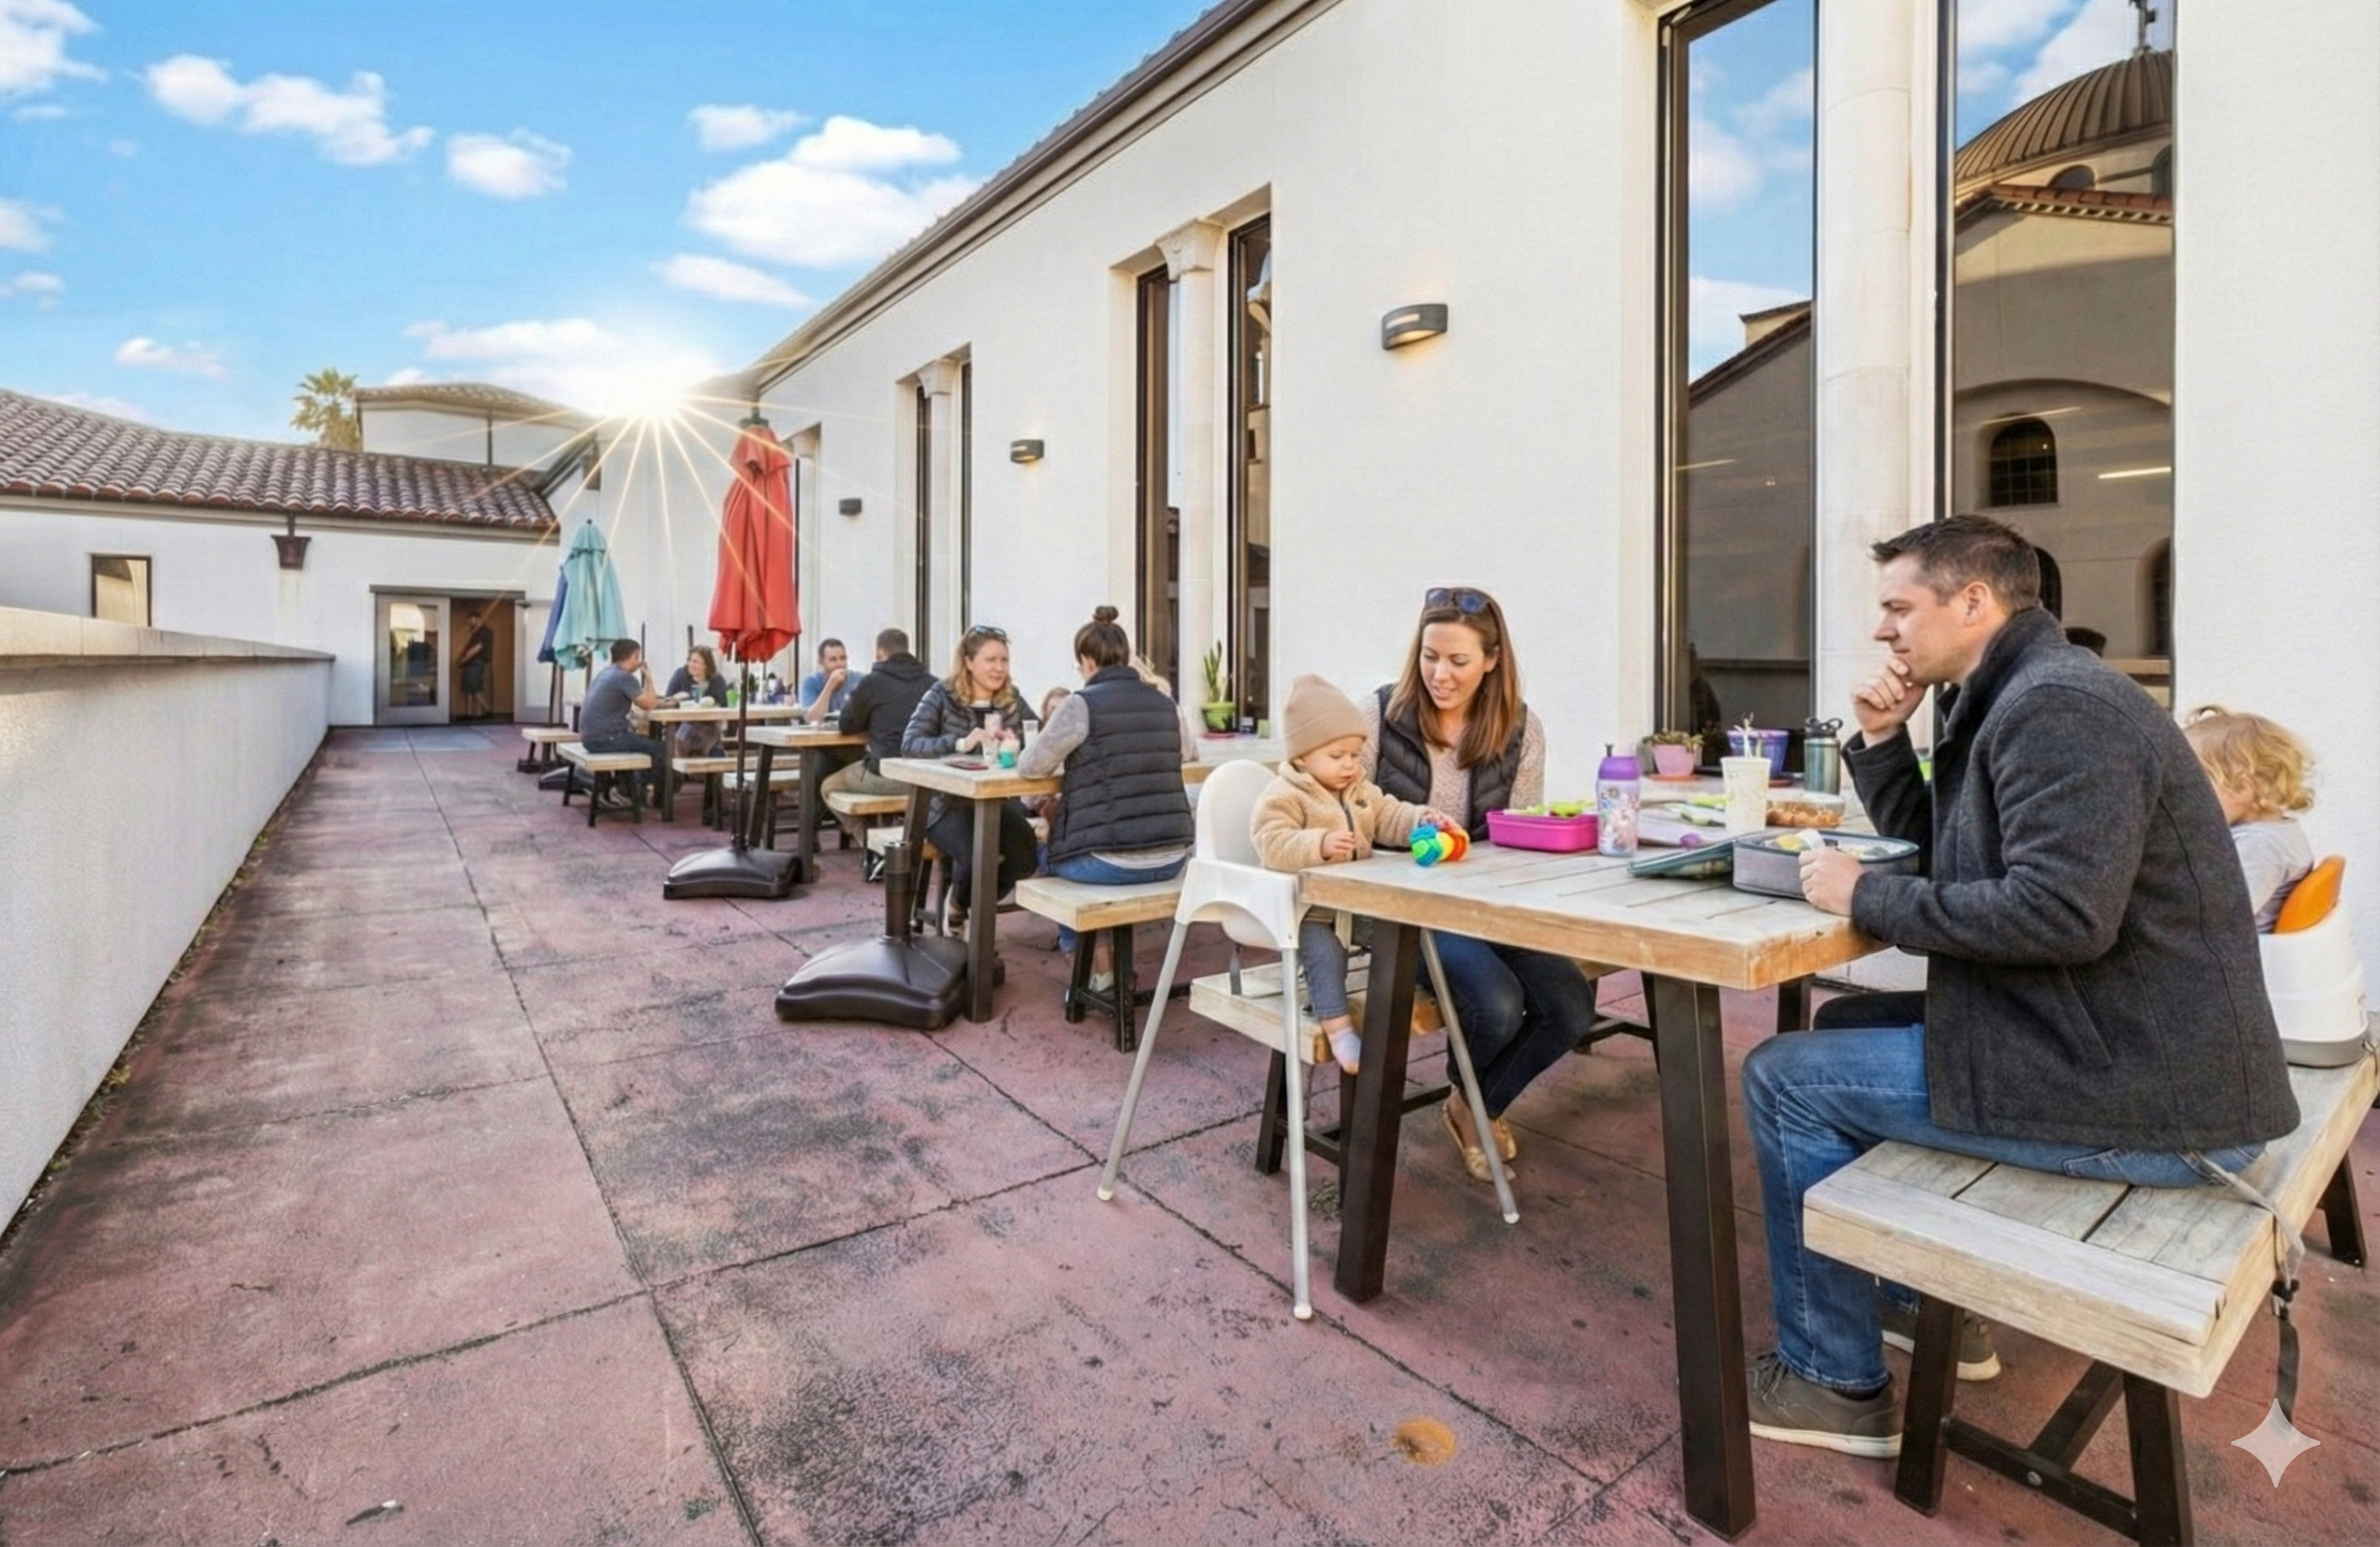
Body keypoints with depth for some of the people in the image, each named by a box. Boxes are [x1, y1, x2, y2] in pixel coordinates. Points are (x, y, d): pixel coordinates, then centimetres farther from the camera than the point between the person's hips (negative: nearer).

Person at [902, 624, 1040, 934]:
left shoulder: (1013, 699, 11)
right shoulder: (941, 695, -1)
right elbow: (909, 744, -13)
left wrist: (1017, 744, -21)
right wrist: (960, 743, -28)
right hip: (947, 803, -4)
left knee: (1026, 851, -23)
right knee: (976, 855, -30)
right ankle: (957, 905, 9)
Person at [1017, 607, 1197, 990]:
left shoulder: (1082, 704, -9)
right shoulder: (1164, 703, 9)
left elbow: (1029, 766, -2)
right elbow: (1188, 752, 28)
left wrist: (1071, 761, 16)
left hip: (1112, 862, -6)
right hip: (1173, 857, 6)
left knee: (1048, 854, 28)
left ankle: (1095, 966, 28)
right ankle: (1099, 955, 36)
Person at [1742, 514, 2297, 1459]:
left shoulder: (2057, 704, -20)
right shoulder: (2017, 700, 13)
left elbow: (2061, 912, -30)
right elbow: (1938, 854, 19)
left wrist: (1866, 899, -20)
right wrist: (1881, 742, 5)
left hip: (2143, 1096, -10)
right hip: (2131, 1054, 10)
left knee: (1784, 1079, -6)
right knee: (1850, 1025, 21)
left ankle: (1835, 1382, 10)